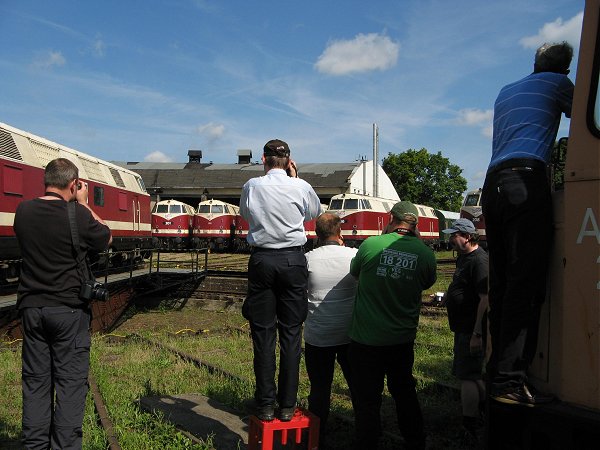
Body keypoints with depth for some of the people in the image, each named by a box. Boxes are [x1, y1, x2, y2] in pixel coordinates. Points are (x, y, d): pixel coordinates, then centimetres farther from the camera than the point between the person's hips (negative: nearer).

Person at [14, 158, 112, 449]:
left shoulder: (24, 211, -1)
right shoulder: (79, 215, -15)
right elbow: (106, 239, 3)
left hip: (31, 308, 5)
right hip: (69, 310, -4)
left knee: (35, 381, 12)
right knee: (70, 382, 4)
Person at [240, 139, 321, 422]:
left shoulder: (252, 186, -1)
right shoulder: (301, 187, -2)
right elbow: (314, 213, 19)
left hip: (261, 260, 0)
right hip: (293, 260, 0)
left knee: (263, 333, 6)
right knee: (291, 332, 7)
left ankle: (266, 405, 11)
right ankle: (287, 405, 11)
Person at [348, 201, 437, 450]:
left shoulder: (371, 245, -14)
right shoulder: (425, 253, -8)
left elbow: (354, 271, 5)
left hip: (366, 340, -3)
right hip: (403, 340, 4)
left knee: (367, 401, 8)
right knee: (405, 393, 23)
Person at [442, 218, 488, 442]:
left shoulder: (479, 261, -20)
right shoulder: (463, 258, 13)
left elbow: (486, 299, -26)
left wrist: (477, 334, -27)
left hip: (472, 329, -10)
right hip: (464, 328, 10)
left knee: (467, 376, -5)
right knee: (476, 375, 20)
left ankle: (470, 428, 3)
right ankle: (484, 413, 35)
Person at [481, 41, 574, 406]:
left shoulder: (505, 93, 31)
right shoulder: (556, 83, 13)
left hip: (493, 183, 7)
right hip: (527, 179, -7)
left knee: (502, 281, 6)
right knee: (526, 280, -14)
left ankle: (498, 370, 5)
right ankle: (511, 379, -19)